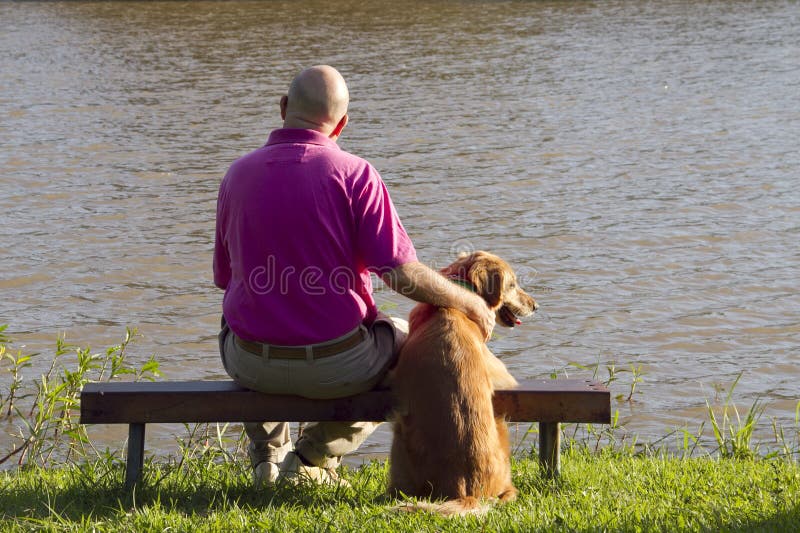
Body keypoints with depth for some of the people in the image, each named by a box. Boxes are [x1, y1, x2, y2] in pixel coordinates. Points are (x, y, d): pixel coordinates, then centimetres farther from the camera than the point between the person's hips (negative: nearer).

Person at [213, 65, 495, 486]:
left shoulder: (237, 175, -1)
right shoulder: (354, 174, -13)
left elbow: (224, 277, 9)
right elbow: (401, 273, -18)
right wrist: (470, 303, -2)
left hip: (253, 367, 4)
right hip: (337, 368, -3)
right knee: (405, 339, 29)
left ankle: (268, 457, 34)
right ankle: (313, 457, 21)